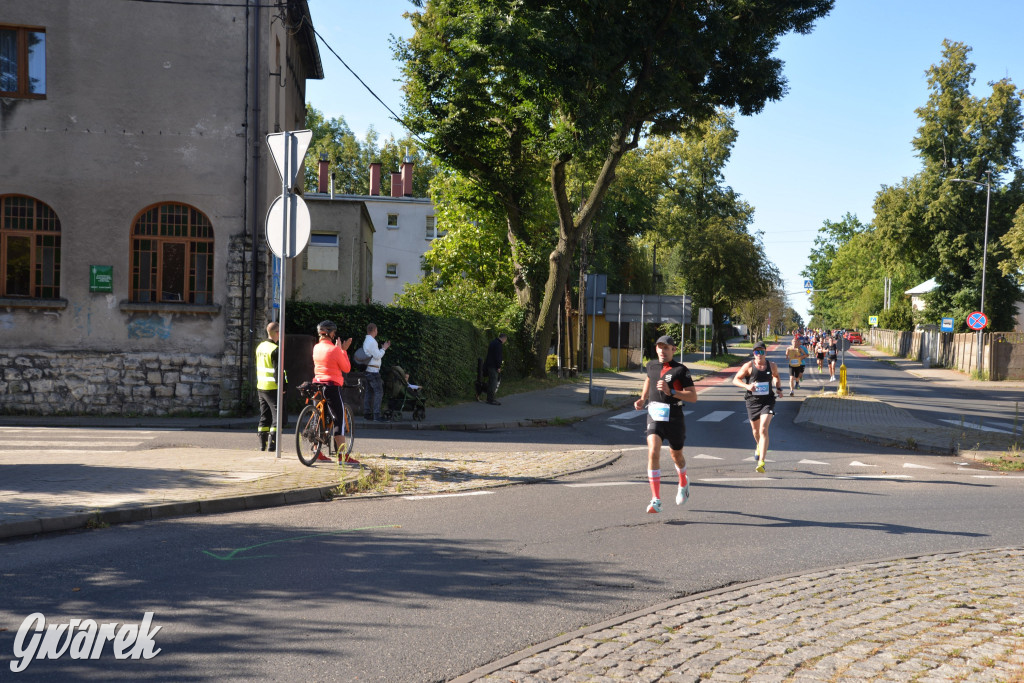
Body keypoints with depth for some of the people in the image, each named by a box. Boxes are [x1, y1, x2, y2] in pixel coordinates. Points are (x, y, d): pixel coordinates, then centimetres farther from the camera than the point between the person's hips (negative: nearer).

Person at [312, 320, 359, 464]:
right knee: (339, 419, -3)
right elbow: (346, 368, -6)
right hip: (332, 386, -7)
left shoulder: (316, 348, 7)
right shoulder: (334, 349, -13)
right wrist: (344, 350, 2)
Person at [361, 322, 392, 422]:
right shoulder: (371, 341, -14)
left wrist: (383, 348, 19)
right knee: (378, 392, -11)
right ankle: (376, 415, -16)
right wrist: (384, 348, -2)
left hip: (368, 370, 10)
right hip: (373, 370, -10)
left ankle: (367, 414, 12)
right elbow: (378, 356, -15)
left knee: (369, 392, 11)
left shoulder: (366, 341, 17)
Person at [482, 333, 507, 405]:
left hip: (489, 365, 10)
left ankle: (489, 399, 19)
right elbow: (497, 356, -20)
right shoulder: (498, 344, -14)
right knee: (493, 382, -8)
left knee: (491, 382, 15)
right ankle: (491, 400, -8)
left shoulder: (493, 342, 18)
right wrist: (498, 367, -16)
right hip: (493, 366, -10)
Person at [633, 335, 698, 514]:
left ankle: (683, 483, 51)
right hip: (654, 417, 2)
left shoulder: (681, 370, -7)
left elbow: (693, 397, -10)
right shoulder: (652, 366, 8)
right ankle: (656, 500, -20)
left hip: (674, 418, -2)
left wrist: (670, 392, -22)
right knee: (653, 453, -19)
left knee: (676, 455, 17)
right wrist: (642, 399, 19)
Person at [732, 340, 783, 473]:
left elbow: (776, 377, 24)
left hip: (767, 401, -1)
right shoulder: (748, 366, -4)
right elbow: (735, 379, -1)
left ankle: (761, 462, -21)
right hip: (752, 401, 1)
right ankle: (759, 447, 53)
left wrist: (779, 388, 6)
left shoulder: (771, 365, 2)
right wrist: (747, 386, -18)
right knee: (755, 429, 17)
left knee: (763, 430, -16)